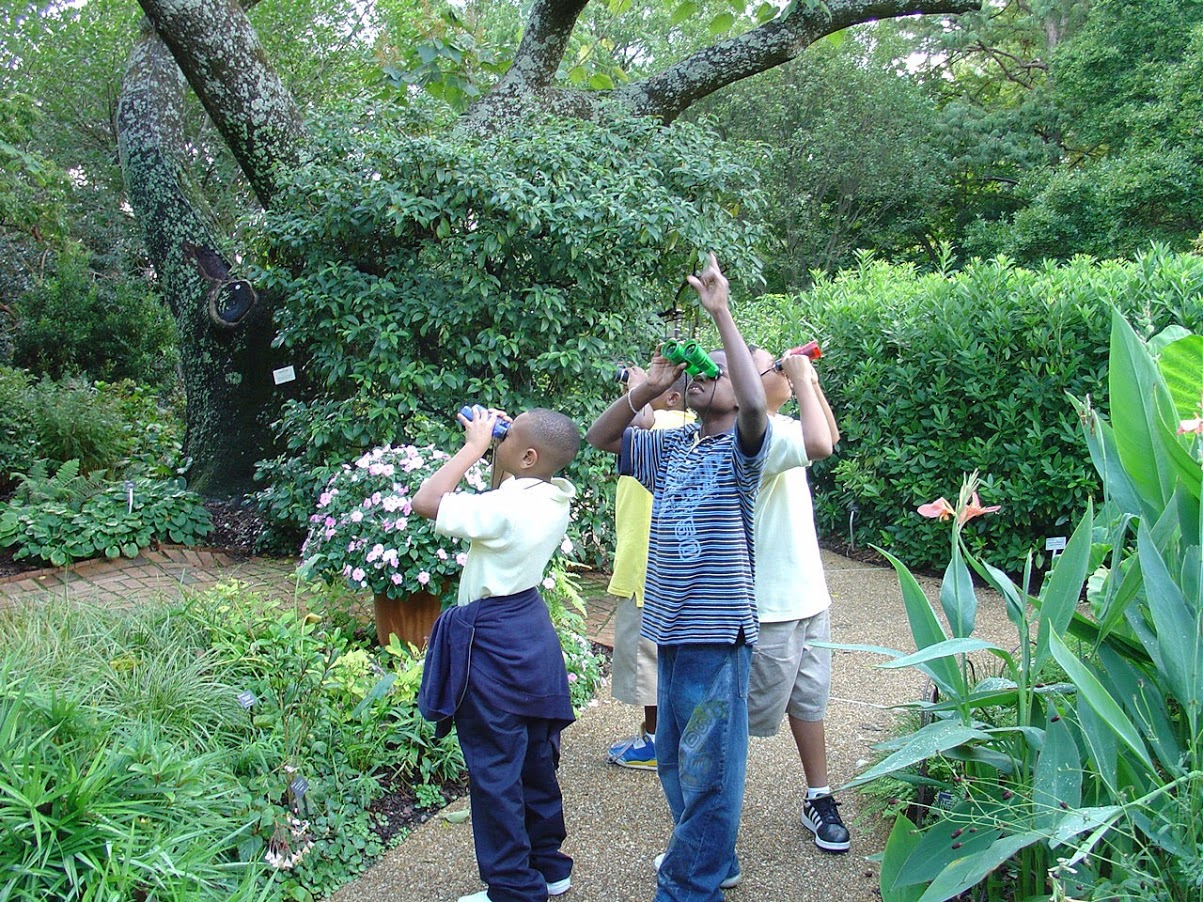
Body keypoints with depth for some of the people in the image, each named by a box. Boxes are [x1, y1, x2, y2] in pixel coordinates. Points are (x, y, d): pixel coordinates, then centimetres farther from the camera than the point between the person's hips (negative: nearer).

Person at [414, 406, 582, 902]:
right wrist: (491, 444, 7)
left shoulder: (505, 508, -25)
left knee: (495, 771, 5)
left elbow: (425, 502, -22)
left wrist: (474, 446, -15)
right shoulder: (554, 498, 0)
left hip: (491, 643, -9)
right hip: (531, 633, 9)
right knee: (535, 759, 19)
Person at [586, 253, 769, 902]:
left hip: (717, 630, -7)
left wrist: (721, 313, -28)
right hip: (669, 627, 8)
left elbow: (755, 401, -28)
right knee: (673, 756, 20)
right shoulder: (669, 445, 11)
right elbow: (599, 437, 10)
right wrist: (648, 389, -4)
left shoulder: (742, 447, -7)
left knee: (708, 763, 4)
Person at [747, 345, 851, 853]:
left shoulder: (782, 427, 7)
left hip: (807, 595, 9)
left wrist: (810, 381, 9)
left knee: (809, 700, 18)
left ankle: (818, 800, 31)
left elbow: (829, 437, 24)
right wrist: (800, 378, -24)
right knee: (753, 711, 4)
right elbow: (820, 446, -38)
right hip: (771, 605, -9)